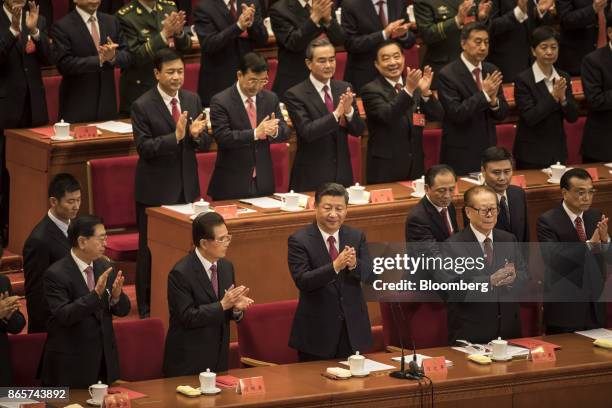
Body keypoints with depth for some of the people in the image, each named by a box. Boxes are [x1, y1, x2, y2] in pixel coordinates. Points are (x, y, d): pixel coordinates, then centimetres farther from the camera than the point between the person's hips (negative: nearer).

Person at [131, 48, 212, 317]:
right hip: (156, 191, -4)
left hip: (187, 188, 5)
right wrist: (175, 136, -28)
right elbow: (144, 148, -16)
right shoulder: (142, 106, -11)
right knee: (150, 251, 4)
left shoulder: (192, 100, 5)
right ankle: (147, 307, 13)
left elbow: (206, 144, 6)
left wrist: (197, 135, -18)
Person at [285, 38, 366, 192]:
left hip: (343, 175, 4)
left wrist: (349, 111, -17)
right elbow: (307, 132, -19)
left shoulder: (344, 88, 6)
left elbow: (359, 130, 3)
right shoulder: (295, 95, -8)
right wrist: (336, 114, -29)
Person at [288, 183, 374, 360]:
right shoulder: (299, 240, -7)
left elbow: (371, 276, -2)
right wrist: (335, 266, -32)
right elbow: (302, 281, -18)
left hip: (353, 330, 4)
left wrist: (354, 264, -24)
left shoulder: (357, 237, 6)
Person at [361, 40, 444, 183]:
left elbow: (437, 116, 0)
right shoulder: (371, 90, -6)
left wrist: (425, 91, -18)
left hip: (415, 167, 5)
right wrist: (408, 90, -33)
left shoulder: (415, 86, 9)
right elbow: (387, 116, -22)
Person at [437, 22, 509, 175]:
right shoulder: (448, 75, -11)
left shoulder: (491, 70, 6)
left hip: (489, 152, 5)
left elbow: (502, 114, 7)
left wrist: (494, 101, -15)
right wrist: (484, 94, -23)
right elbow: (456, 113, -18)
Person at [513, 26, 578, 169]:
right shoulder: (523, 80, -11)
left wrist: (563, 98, -17)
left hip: (558, 152, 5)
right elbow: (529, 118, -18)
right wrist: (553, 96, -25)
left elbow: (573, 117, 2)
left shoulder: (564, 78, 4)